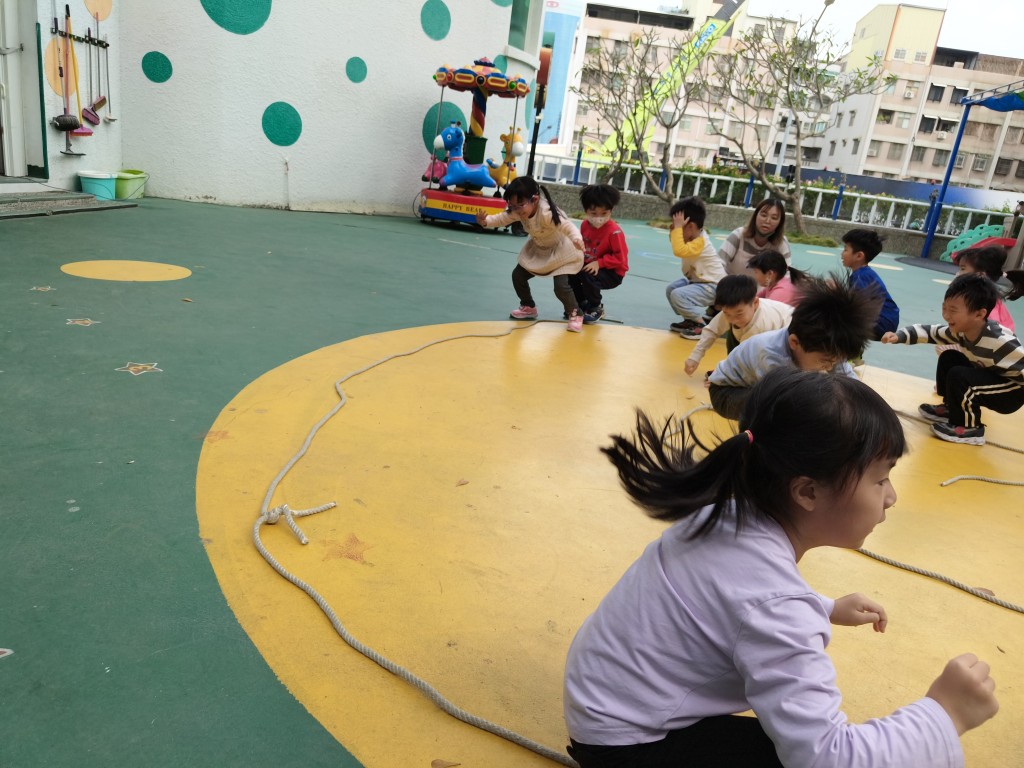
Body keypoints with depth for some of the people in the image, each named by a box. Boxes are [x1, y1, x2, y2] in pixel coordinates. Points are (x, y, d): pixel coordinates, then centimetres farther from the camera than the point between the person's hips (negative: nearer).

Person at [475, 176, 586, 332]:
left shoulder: (547, 213, -38)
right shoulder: (518, 211, -16)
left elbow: (568, 226, -46)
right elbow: (502, 218, -9)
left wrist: (577, 239, -67)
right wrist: (485, 221, -29)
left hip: (561, 250, -8)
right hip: (538, 249, 8)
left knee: (561, 285, -21)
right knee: (518, 275, 6)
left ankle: (575, 314, 5)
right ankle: (528, 307, 29)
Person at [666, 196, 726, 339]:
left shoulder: (700, 242, -27)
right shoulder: (694, 236, 1)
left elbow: (679, 251, -42)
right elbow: (677, 245, 18)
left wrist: (677, 227, -35)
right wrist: (674, 230, -1)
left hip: (712, 286, -10)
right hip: (697, 280, 10)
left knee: (678, 295, -25)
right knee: (671, 289, 11)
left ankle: (701, 325, -13)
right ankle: (690, 320, 19)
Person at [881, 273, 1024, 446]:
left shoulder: (1000, 342, -34)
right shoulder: (960, 330, -10)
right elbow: (930, 332, -3)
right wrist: (899, 335, -19)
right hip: (990, 380, 8)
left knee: (958, 376, -27)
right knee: (948, 358, 4)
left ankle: (969, 428, -8)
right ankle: (953, 409, 17)